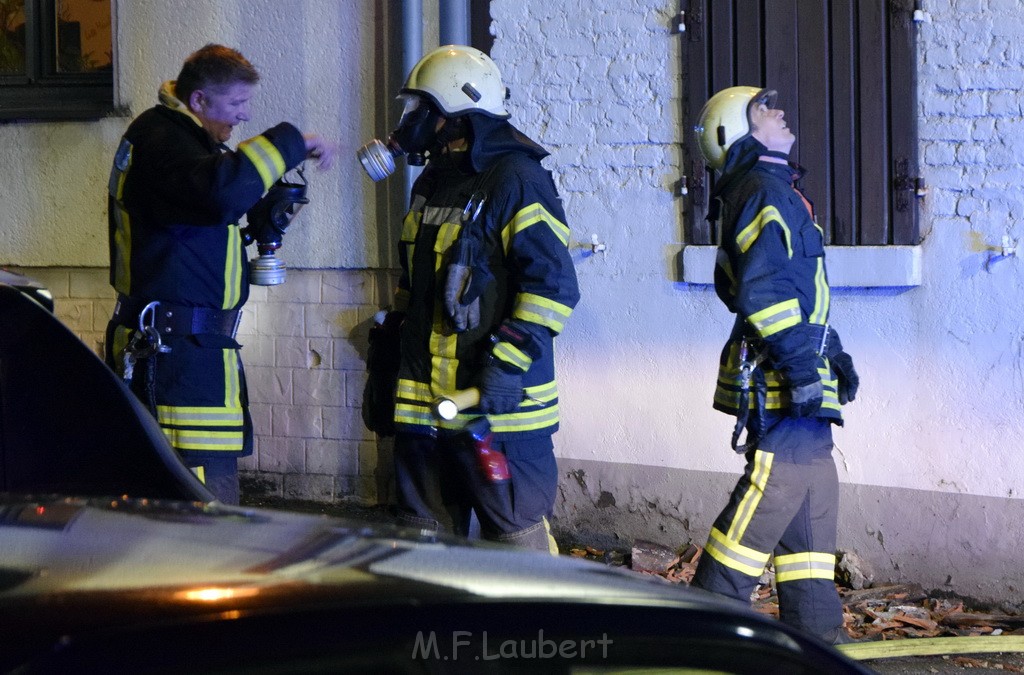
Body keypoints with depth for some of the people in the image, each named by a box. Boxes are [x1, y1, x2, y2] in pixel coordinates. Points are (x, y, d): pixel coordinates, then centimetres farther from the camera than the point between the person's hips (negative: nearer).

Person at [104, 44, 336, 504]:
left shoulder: (174, 135, 20)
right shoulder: (160, 138, -14)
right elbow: (222, 191, -33)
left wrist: (261, 219, 10)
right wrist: (291, 142, -24)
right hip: (176, 345, -11)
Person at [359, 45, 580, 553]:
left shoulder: (514, 179, -10)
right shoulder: (433, 183, 18)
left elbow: (552, 286, -16)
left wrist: (506, 366, -23)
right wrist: (383, 366, 24)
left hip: (496, 403, -9)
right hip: (424, 402, 9)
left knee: (517, 537, -5)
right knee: (427, 539, 12)